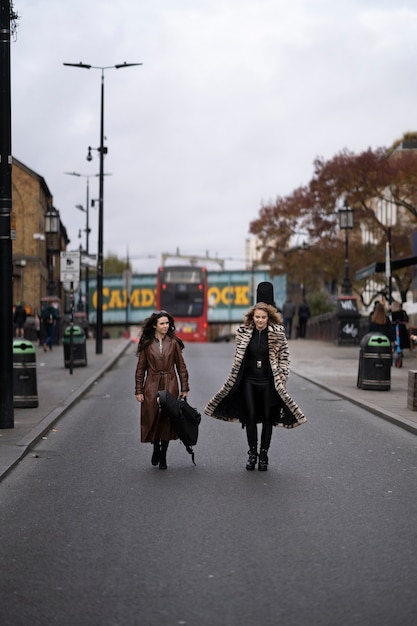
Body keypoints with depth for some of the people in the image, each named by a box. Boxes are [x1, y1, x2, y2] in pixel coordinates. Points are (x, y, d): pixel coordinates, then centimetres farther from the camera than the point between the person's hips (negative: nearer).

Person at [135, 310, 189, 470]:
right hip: (152, 386, 0)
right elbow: (140, 368, 4)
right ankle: (156, 449, 28)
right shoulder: (146, 343, 1)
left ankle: (163, 456, 11)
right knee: (152, 418, 1)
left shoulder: (173, 342, 3)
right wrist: (138, 390, 0)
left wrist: (184, 388, 2)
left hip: (170, 386, 0)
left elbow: (181, 366, 6)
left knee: (167, 419, -1)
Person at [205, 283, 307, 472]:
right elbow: (237, 357, 9)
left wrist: (282, 380, -4)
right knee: (250, 416, 1)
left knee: (268, 418, 4)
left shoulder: (277, 334, -5)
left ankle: (264, 454, 14)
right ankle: (252, 452, 13)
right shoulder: (244, 333, 0)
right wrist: (235, 377, 6)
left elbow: (284, 357, 1)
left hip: (268, 382, -1)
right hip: (249, 380, 1)